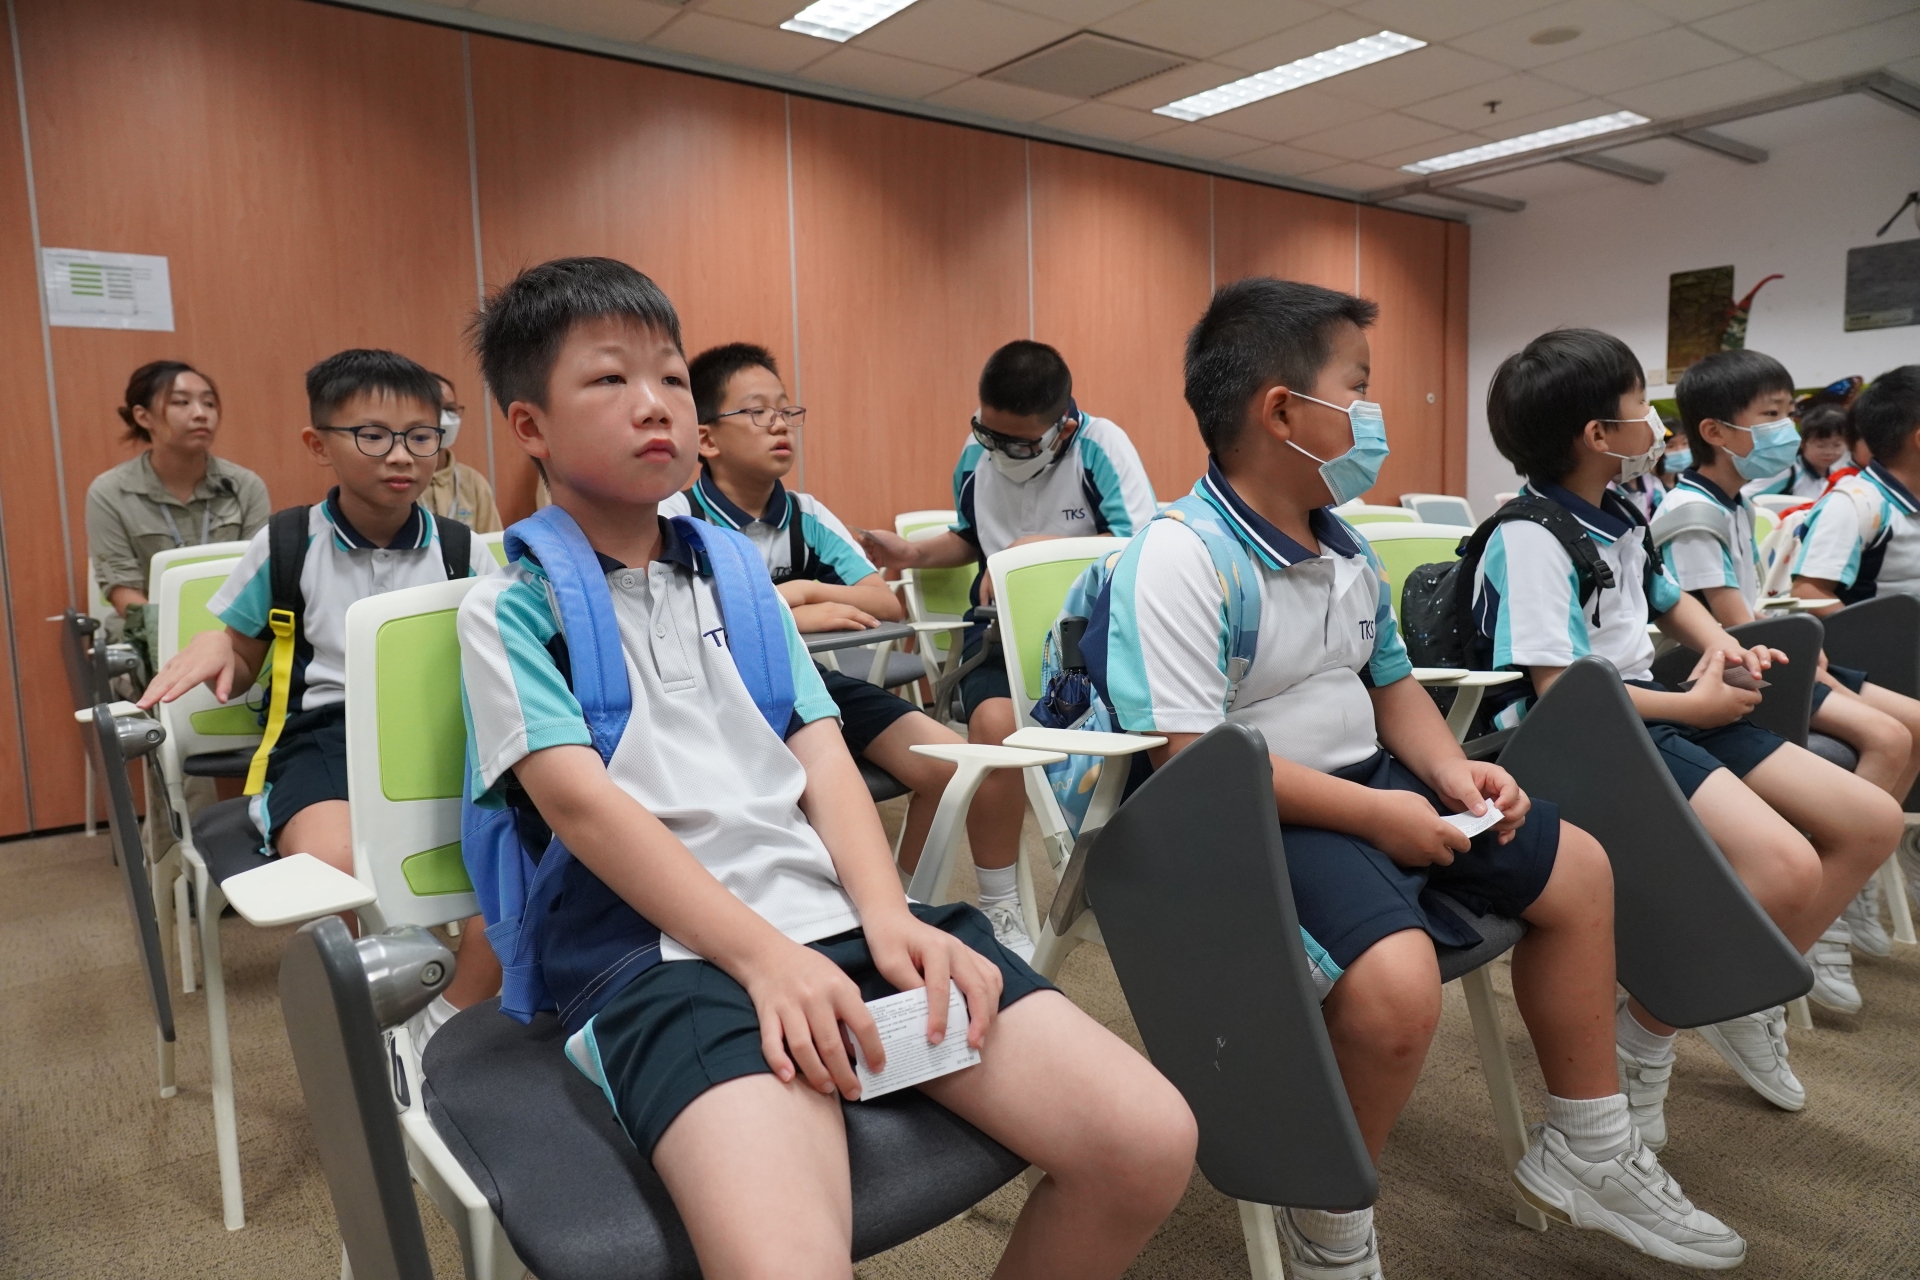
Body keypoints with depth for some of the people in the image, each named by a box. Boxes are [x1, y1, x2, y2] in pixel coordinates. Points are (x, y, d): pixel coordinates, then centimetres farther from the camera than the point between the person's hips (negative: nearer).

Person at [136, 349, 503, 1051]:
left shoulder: (461, 551, 9)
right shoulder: (285, 546, 8)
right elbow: (243, 664, 17)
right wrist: (214, 648, -6)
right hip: (324, 729, -1)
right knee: (332, 859, -35)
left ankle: (448, 1023, -11)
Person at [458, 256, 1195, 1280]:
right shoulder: (512, 608, 7)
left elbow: (821, 753, 12)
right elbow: (583, 800, -7)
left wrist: (886, 912, -6)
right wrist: (765, 955, -18)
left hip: (841, 919, 5)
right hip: (675, 951, -4)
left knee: (1149, 1142, -10)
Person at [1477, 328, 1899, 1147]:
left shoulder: (1619, 520, 14)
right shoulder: (1530, 539, -16)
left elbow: (1669, 600, 33)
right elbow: (1560, 690, -23)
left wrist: (1725, 648, 12)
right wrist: (1692, 706, -11)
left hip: (1653, 714, 10)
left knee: (1872, 821, 5)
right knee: (1785, 866, -28)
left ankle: (1750, 1004, 20)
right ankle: (1640, 1043, -8)